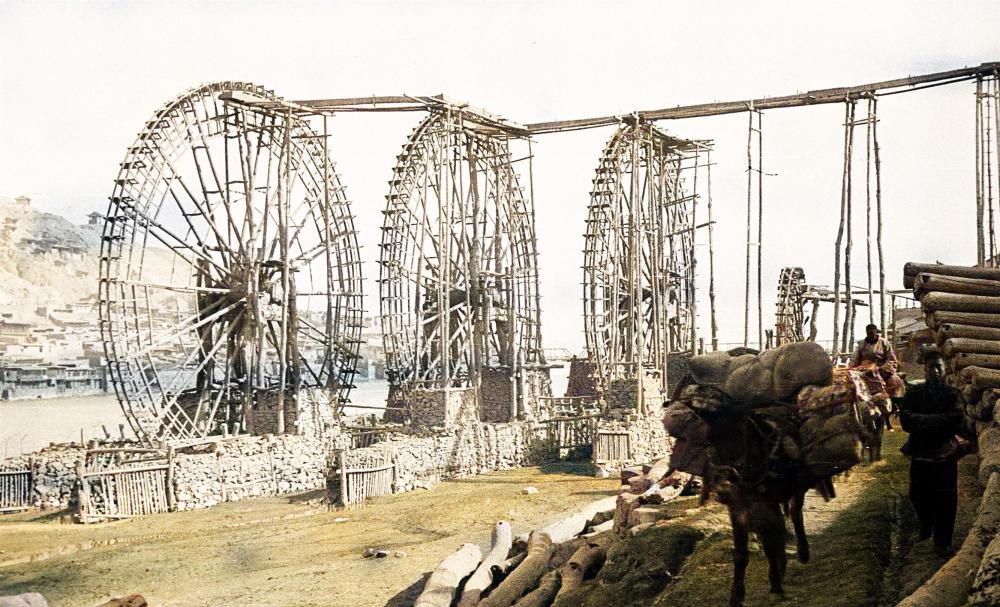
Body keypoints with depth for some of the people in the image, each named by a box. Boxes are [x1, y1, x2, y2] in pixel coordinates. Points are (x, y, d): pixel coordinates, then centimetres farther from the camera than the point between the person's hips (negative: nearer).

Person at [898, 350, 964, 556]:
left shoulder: (952, 394, -1)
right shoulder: (914, 393, 3)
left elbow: (956, 422, -15)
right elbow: (906, 420, -10)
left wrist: (923, 422, -15)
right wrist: (939, 422, -17)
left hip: (945, 455, -2)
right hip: (920, 454, 2)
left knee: (945, 500, -1)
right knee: (918, 496, 11)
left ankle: (943, 542, 14)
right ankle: (925, 525, 39)